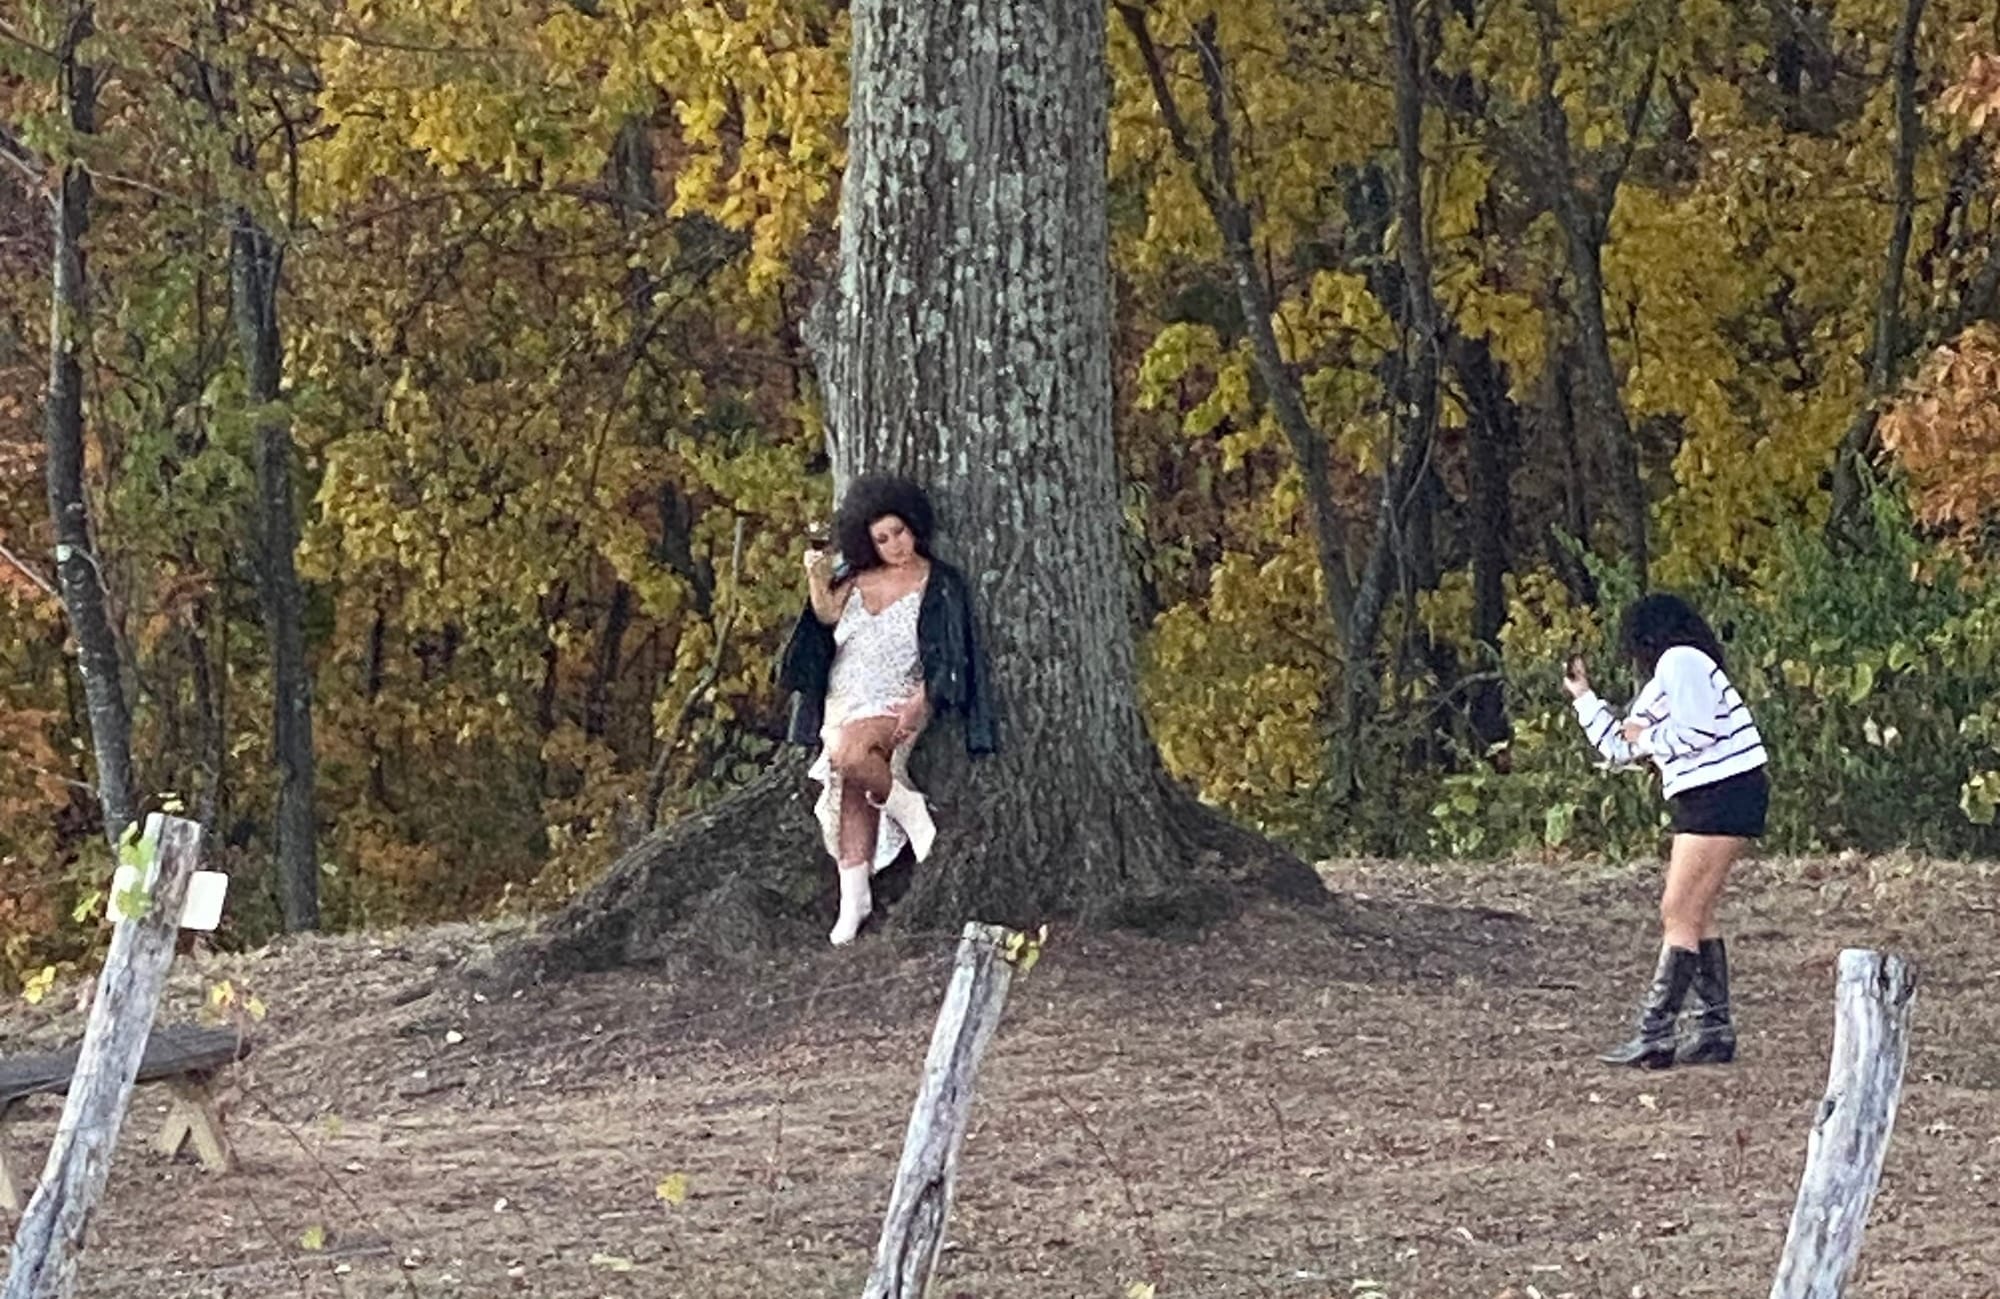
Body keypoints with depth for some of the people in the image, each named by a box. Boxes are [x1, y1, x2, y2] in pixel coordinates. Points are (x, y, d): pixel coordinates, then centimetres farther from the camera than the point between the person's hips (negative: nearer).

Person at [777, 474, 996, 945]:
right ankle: (853, 898, -6)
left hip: (896, 702, -5)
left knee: (851, 756, -33)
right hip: (844, 701, 5)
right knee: (851, 798, -6)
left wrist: (918, 705, -18)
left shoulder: (937, 584, -1)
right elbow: (827, 615, 0)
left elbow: (944, 657, -6)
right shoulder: (856, 578, 13)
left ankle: (909, 808, -11)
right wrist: (817, 580, -19)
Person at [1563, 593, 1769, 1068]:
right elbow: (1619, 748, 28)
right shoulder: (1659, 686, 23)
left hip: (1722, 794, -10)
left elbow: (1696, 733, -19)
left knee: (1679, 914, -12)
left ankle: (1655, 1036, -14)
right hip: (1701, 800, 10)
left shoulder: (1681, 663, -8)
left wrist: (1645, 735, -4)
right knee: (1696, 917, 12)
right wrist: (1584, 697, 29)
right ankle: (1715, 1032, 14)